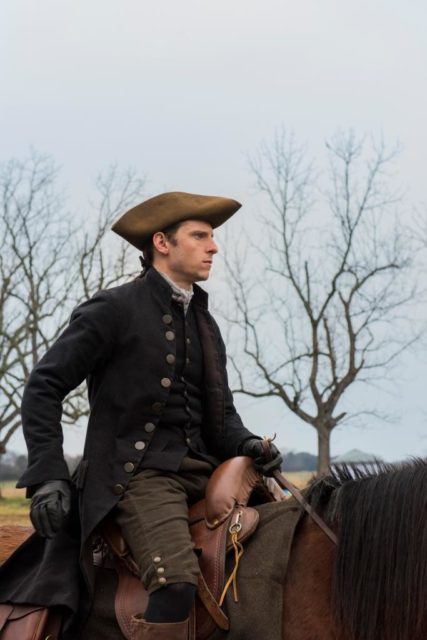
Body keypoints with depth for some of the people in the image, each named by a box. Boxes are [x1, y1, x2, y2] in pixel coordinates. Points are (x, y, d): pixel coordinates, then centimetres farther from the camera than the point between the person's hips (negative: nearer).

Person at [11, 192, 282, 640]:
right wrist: (47, 476, -13)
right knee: (177, 581, -31)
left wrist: (246, 444, 0)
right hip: (139, 474, -8)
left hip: (203, 472, 8)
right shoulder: (113, 309, -2)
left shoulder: (205, 324, 19)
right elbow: (44, 387, -3)